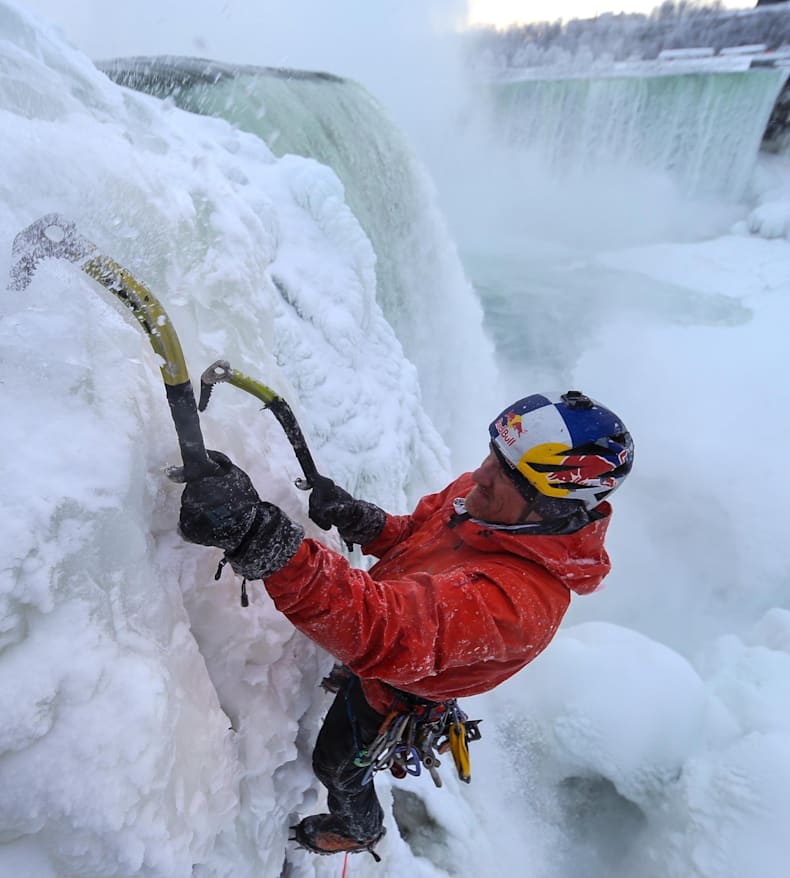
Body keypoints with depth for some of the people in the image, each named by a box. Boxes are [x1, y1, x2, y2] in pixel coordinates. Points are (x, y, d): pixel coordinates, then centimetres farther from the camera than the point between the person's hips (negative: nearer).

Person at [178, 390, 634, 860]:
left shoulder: (518, 597, -46)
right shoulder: (481, 492, -22)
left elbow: (381, 630, -58)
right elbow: (412, 535, -6)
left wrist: (262, 538, -69)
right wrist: (357, 518, -28)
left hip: (391, 691, -5)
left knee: (337, 764, 26)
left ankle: (359, 829, 61)